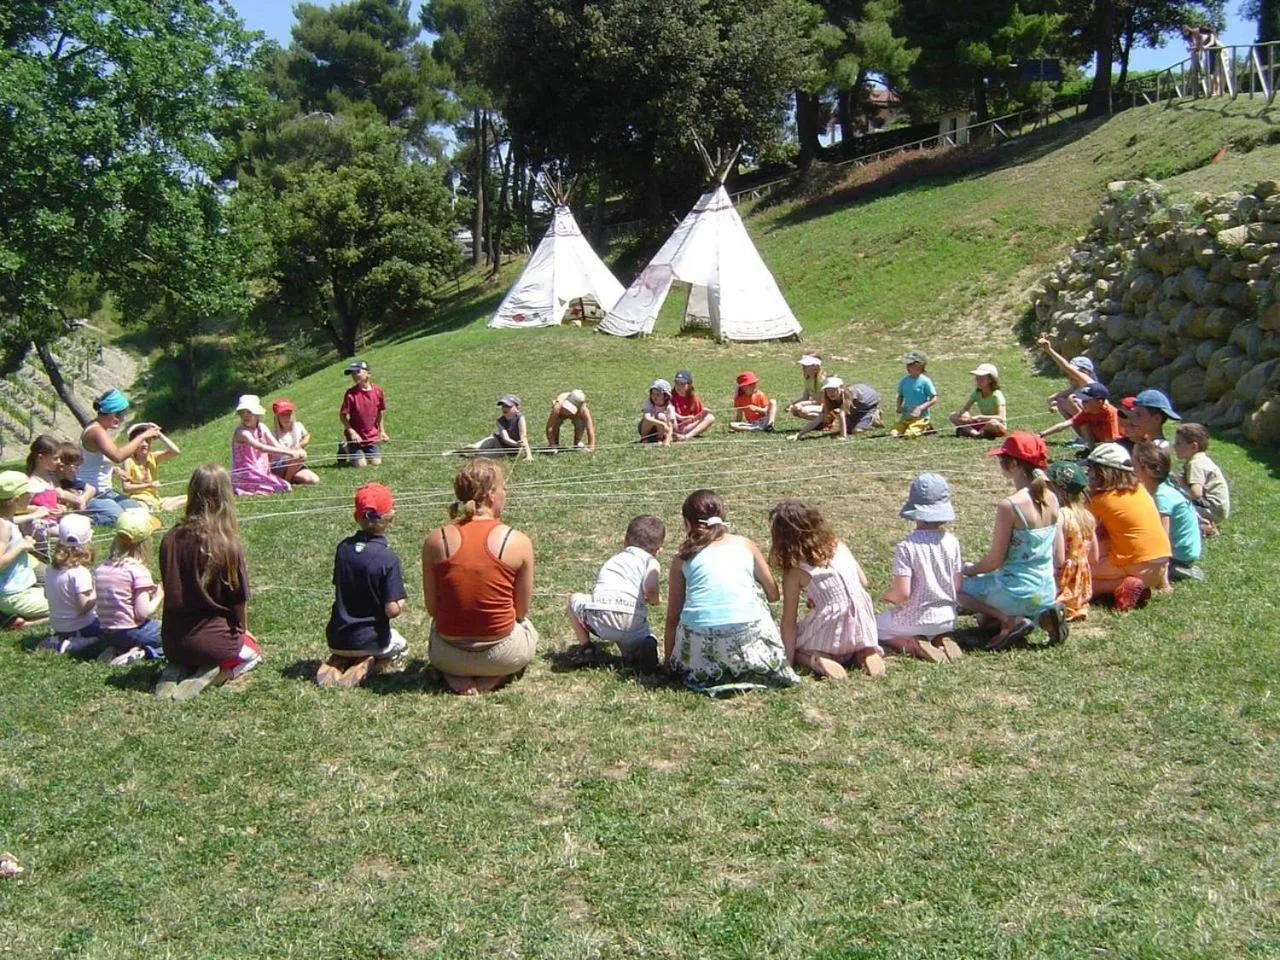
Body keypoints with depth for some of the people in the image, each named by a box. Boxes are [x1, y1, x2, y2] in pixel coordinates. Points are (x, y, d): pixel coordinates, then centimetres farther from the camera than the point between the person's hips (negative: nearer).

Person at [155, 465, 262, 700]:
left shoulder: (171, 539, -6)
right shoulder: (229, 545, -17)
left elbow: (170, 590, 5)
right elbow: (239, 599, -7)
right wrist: (243, 629, 14)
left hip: (172, 642, 4)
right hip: (212, 640, -4)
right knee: (252, 650, 28)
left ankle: (178, 669, 5)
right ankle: (210, 674, -2)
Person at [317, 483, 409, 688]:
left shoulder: (343, 548, -6)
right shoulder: (388, 559, -22)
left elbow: (339, 588, 7)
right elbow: (392, 610, -22)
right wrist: (403, 601, -1)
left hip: (337, 638, 4)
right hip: (370, 639, -4)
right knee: (400, 647, 31)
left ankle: (339, 661, 4)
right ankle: (367, 664, -1)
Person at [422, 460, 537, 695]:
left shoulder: (435, 540, -8)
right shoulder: (519, 542, -12)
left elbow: (432, 609, -1)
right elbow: (521, 611, -2)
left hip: (447, 656, 1)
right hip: (501, 655, -1)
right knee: (526, 626, 35)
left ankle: (457, 677, 9)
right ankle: (493, 678, 7)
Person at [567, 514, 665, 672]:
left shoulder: (614, 559, 31)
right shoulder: (650, 561, 16)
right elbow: (650, 589, -4)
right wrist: (654, 600, 19)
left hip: (599, 616, 2)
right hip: (632, 621, -2)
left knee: (574, 599, 31)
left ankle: (585, 645, 18)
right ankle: (644, 645, -10)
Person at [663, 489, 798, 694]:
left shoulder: (682, 558, 17)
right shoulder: (745, 544, 18)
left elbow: (673, 617, 16)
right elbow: (773, 594, 22)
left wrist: (668, 659, 26)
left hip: (700, 637, 1)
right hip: (748, 630, 0)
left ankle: (710, 675, 1)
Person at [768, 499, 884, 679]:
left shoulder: (794, 573, -10)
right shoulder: (838, 545, 2)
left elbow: (789, 622, -9)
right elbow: (863, 582, 9)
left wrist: (788, 659, -3)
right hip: (861, 631, 5)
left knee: (789, 641, 21)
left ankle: (815, 660, -6)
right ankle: (864, 653, 8)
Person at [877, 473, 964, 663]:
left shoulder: (906, 546, -21)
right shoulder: (951, 541, -6)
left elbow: (902, 592, -23)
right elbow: (957, 585, 2)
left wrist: (887, 596, -1)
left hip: (915, 619, -5)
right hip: (947, 618, 5)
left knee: (872, 626, 20)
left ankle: (911, 643, -4)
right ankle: (941, 639, 5)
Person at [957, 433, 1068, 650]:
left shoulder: (1009, 506, -21)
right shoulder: (1051, 499, 0)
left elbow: (994, 561, -14)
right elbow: (1059, 559, 6)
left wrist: (968, 570, 4)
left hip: (1017, 592, -7)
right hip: (1048, 593, 7)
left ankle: (1012, 620, -1)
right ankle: (1041, 614, 6)